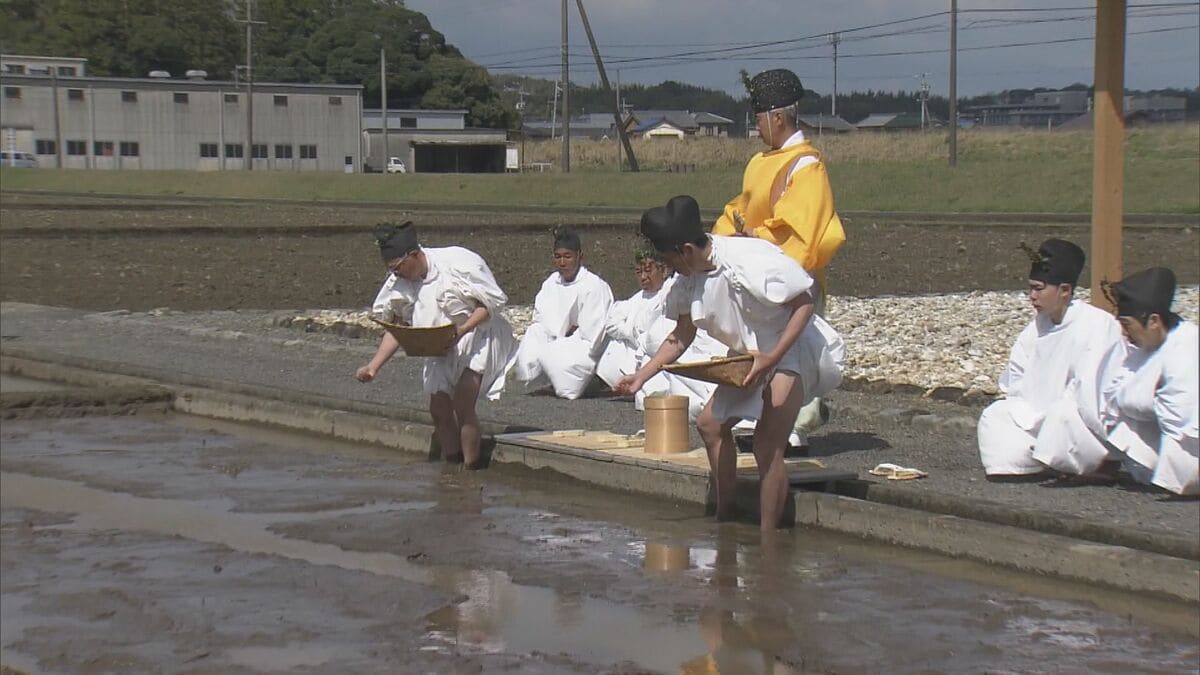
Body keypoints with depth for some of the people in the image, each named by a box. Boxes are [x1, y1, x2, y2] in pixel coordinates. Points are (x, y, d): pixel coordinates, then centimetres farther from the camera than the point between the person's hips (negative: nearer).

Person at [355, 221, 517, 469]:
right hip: (441, 348, 7)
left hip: (477, 335, -6)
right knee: (439, 409, 0)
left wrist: (461, 330, -31)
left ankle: (470, 468, -13)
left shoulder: (458, 263, -22)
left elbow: (490, 302, -17)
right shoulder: (398, 283, -3)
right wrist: (373, 366, -8)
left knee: (462, 403, -21)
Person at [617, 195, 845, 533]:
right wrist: (641, 376, 1)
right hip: (753, 355, 10)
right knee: (710, 423, 11)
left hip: (794, 345, -9)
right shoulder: (690, 280, -1)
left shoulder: (749, 261, -28)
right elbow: (681, 338, 10)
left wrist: (772, 357, -34)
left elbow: (804, 303, -24)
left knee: (767, 446, -21)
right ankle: (725, 519, 21)